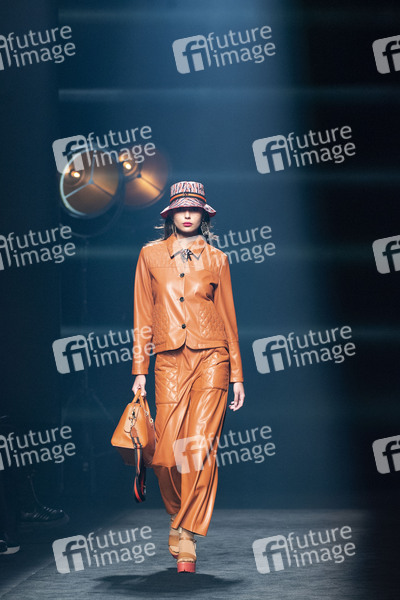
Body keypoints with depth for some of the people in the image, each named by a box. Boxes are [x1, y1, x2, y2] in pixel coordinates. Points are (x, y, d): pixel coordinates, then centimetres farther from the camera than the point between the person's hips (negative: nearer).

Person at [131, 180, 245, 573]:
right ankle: (179, 516, 24)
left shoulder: (216, 259, 10)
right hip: (170, 360, 1)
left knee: (200, 447, -12)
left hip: (211, 358, 0)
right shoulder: (151, 255, 10)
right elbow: (142, 317, 10)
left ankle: (186, 540, -5)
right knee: (166, 455, -5)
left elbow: (228, 317, 12)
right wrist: (139, 371, 5)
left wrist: (237, 375, 9)